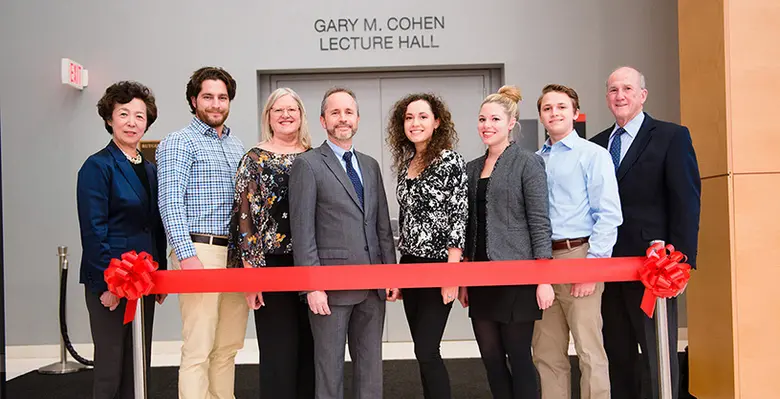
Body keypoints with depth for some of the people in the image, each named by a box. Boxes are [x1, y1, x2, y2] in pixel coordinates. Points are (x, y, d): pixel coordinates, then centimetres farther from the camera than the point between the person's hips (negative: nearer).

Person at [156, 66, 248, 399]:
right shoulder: (179, 142, -2)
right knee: (198, 349, -6)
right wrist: (187, 256, -20)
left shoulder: (236, 145, 19)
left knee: (229, 346, 10)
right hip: (200, 250, -6)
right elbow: (170, 202, -11)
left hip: (236, 253, 7)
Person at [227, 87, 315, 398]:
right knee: (279, 350, 1)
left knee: (310, 346, 10)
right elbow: (245, 215, -5)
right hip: (272, 265, -3)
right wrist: (250, 271, -10)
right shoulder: (255, 159, 0)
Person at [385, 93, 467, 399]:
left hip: (438, 266, -7)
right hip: (409, 266, 7)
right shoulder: (404, 165, 11)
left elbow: (458, 218, -14)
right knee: (423, 352, 11)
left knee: (426, 351, -8)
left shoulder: (451, 161, -9)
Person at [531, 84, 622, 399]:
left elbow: (608, 215, -8)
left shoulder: (593, 155, -1)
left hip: (578, 255, -5)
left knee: (589, 349, -2)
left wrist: (592, 267, -14)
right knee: (546, 353, 11)